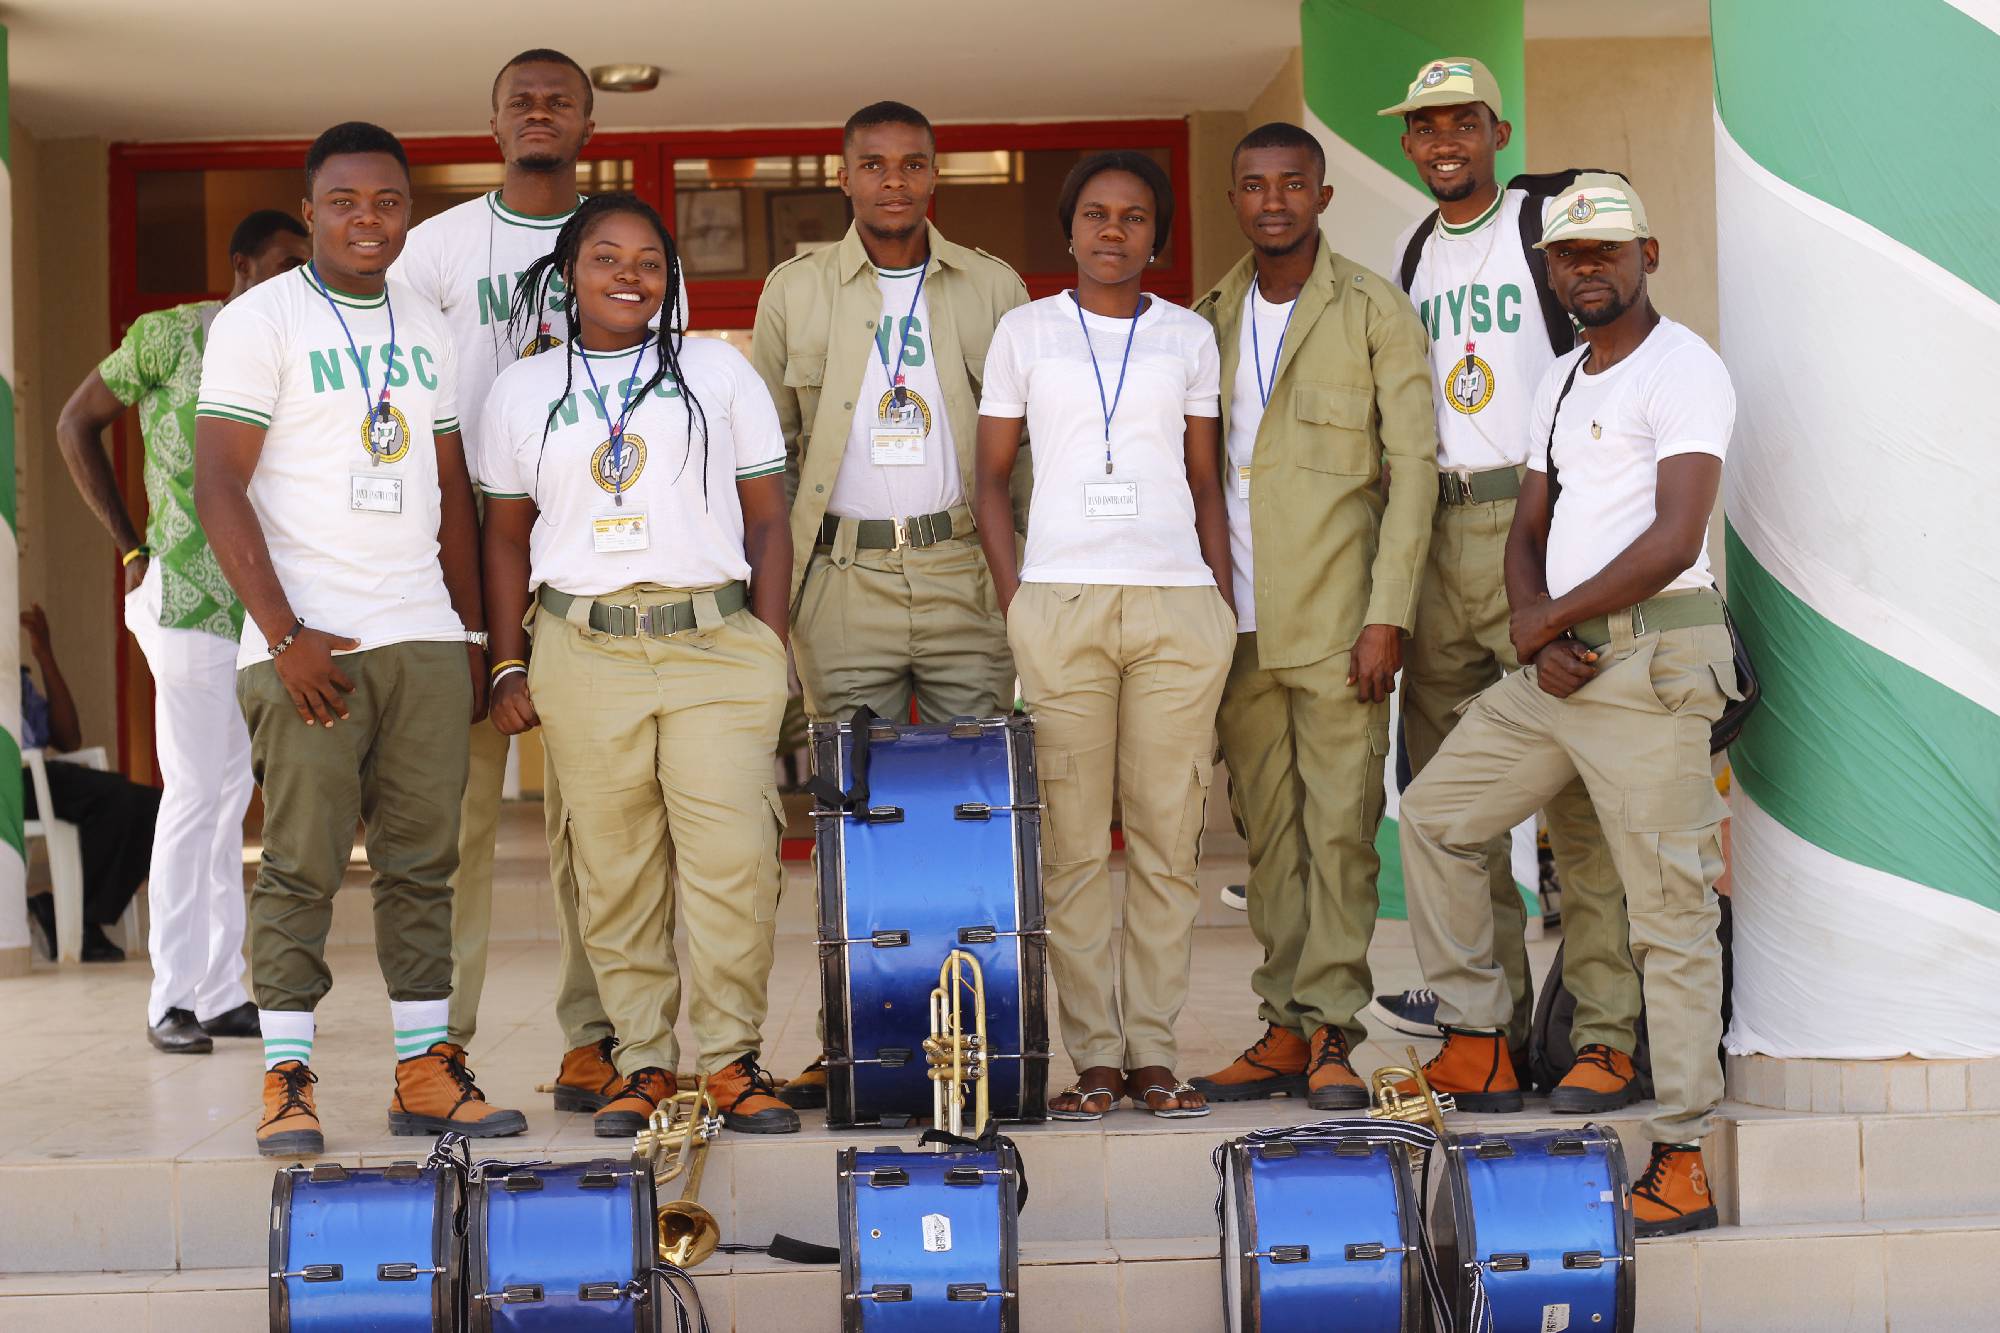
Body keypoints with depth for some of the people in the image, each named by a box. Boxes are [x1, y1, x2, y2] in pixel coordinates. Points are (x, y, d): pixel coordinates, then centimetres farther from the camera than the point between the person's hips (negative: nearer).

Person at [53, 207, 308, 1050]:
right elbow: (76, 425, 6)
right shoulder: (168, 335, -3)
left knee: (228, 797, 9)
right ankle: (173, 1000, -1)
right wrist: (130, 550, 2)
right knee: (196, 796, -7)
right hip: (188, 600, -6)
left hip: (257, 605, 6)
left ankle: (222, 992, 15)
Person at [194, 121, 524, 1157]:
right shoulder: (260, 321, -2)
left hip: (425, 640, 5)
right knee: (300, 868, -4)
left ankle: (426, 1074, 11)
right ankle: (286, 1082, 3)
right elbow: (219, 489, -8)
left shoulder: (426, 331, 15)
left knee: (423, 862, 6)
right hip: (307, 644, -5)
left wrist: (472, 635, 13)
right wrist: (288, 637, -14)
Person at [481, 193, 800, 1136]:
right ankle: (644, 1064, 9)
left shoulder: (719, 370, 11)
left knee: (733, 862, -9)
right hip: (583, 654, 1)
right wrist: (507, 665, 7)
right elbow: (506, 536, 15)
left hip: (717, 645, -1)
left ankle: (732, 1062, 1)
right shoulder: (521, 391, 13)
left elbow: (766, 517, 10)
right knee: (614, 870, 1)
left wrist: (770, 649, 2)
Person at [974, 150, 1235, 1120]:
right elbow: (991, 476, 10)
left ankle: (1153, 1050, 6)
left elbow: (1207, 483, 16)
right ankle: (1092, 1057, 3)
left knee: (1168, 837, 0)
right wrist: (1013, 600, 0)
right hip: (1058, 601, -1)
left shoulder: (1189, 337, 13)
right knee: (1072, 841, -2)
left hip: (1177, 604, 1)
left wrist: (1224, 603, 6)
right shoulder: (1025, 332, 10)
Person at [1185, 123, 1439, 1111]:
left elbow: (1413, 468, -4)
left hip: (1336, 620, -4)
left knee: (1339, 827, -4)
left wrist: (1387, 615, -12)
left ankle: (1332, 1032, 1)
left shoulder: (1374, 313, -1)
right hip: (1238, 622, 4)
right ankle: (1284, 1030, 13)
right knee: (1268, 833, 7)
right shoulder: (1210, 318, 13)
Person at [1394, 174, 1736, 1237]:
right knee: (1435, 811, 12)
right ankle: (1477, 1049, 20)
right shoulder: (1561, 383, 19)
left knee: (1668, 907, -7)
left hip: (1652, 659, -9)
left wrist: (1549, 621, -9)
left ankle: (1682, 1160, -5)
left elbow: (1672, 541, -17)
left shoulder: (1683, 371, -8)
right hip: (1559, 661, 9)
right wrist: (1535, 633, -2)